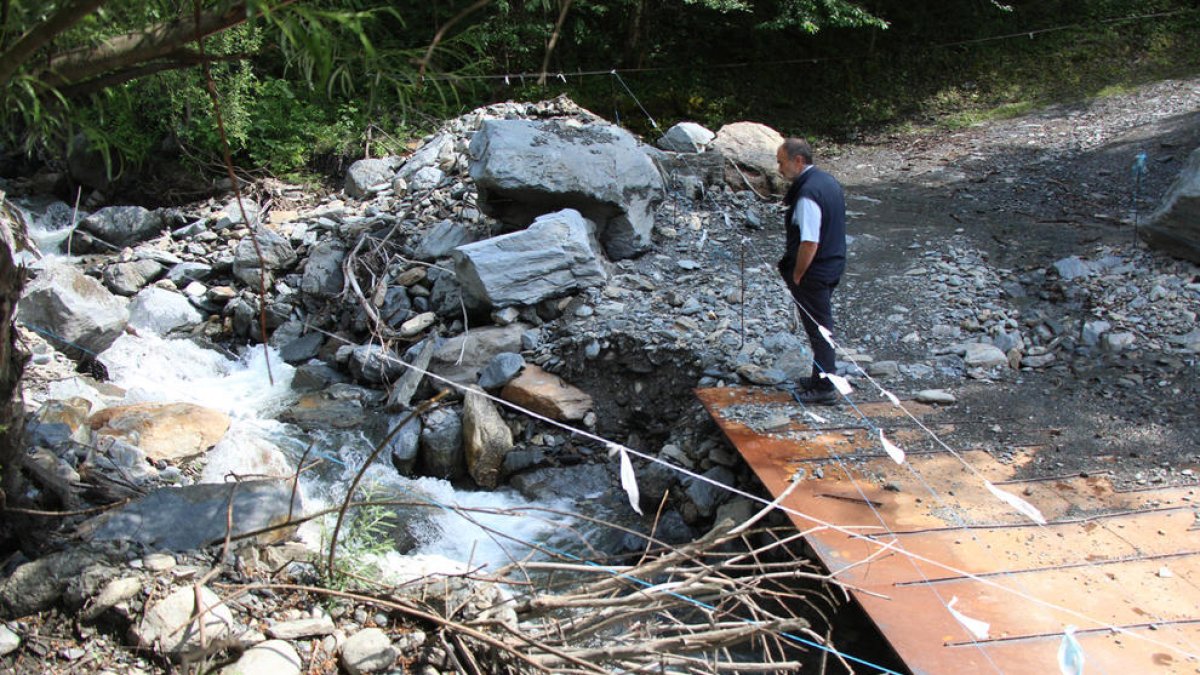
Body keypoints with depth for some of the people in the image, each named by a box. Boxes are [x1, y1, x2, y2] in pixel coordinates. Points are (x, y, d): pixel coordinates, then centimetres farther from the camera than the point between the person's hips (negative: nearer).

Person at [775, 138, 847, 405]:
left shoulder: (807, 194, -25)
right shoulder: (828, 180, 6)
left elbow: (810, 243, -27)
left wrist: (796, 275, -15)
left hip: (813, 273, -10)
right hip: (833, 267, 10)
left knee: (818, 328, 2)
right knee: (821, 326, 20)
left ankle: (824, 389, 13)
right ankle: (821, 378, 34)